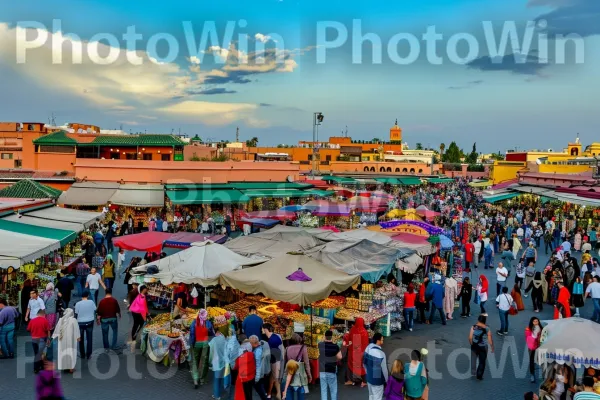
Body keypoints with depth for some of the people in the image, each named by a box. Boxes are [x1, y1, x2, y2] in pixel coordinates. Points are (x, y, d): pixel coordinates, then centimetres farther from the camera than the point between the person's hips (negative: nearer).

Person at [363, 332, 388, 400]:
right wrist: (386, 380, -3)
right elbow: (384, 369, -18)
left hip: (369, 378, 7)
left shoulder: (368, 348, -5)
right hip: (377, 381, -7)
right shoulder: (380, 353, -28)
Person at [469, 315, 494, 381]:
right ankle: (479, 376, 19)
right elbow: (490, 340, -10)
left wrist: (471, 344, 9)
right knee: (482, 361, 14)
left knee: (473, 359, 23)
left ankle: (473, 372, 35)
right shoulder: (487, 329, -16)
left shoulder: (473, 327, -13)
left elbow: (470, 337, -9)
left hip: (474, 346, 2)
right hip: (483, 347, -2)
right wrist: (492, 348, 5)